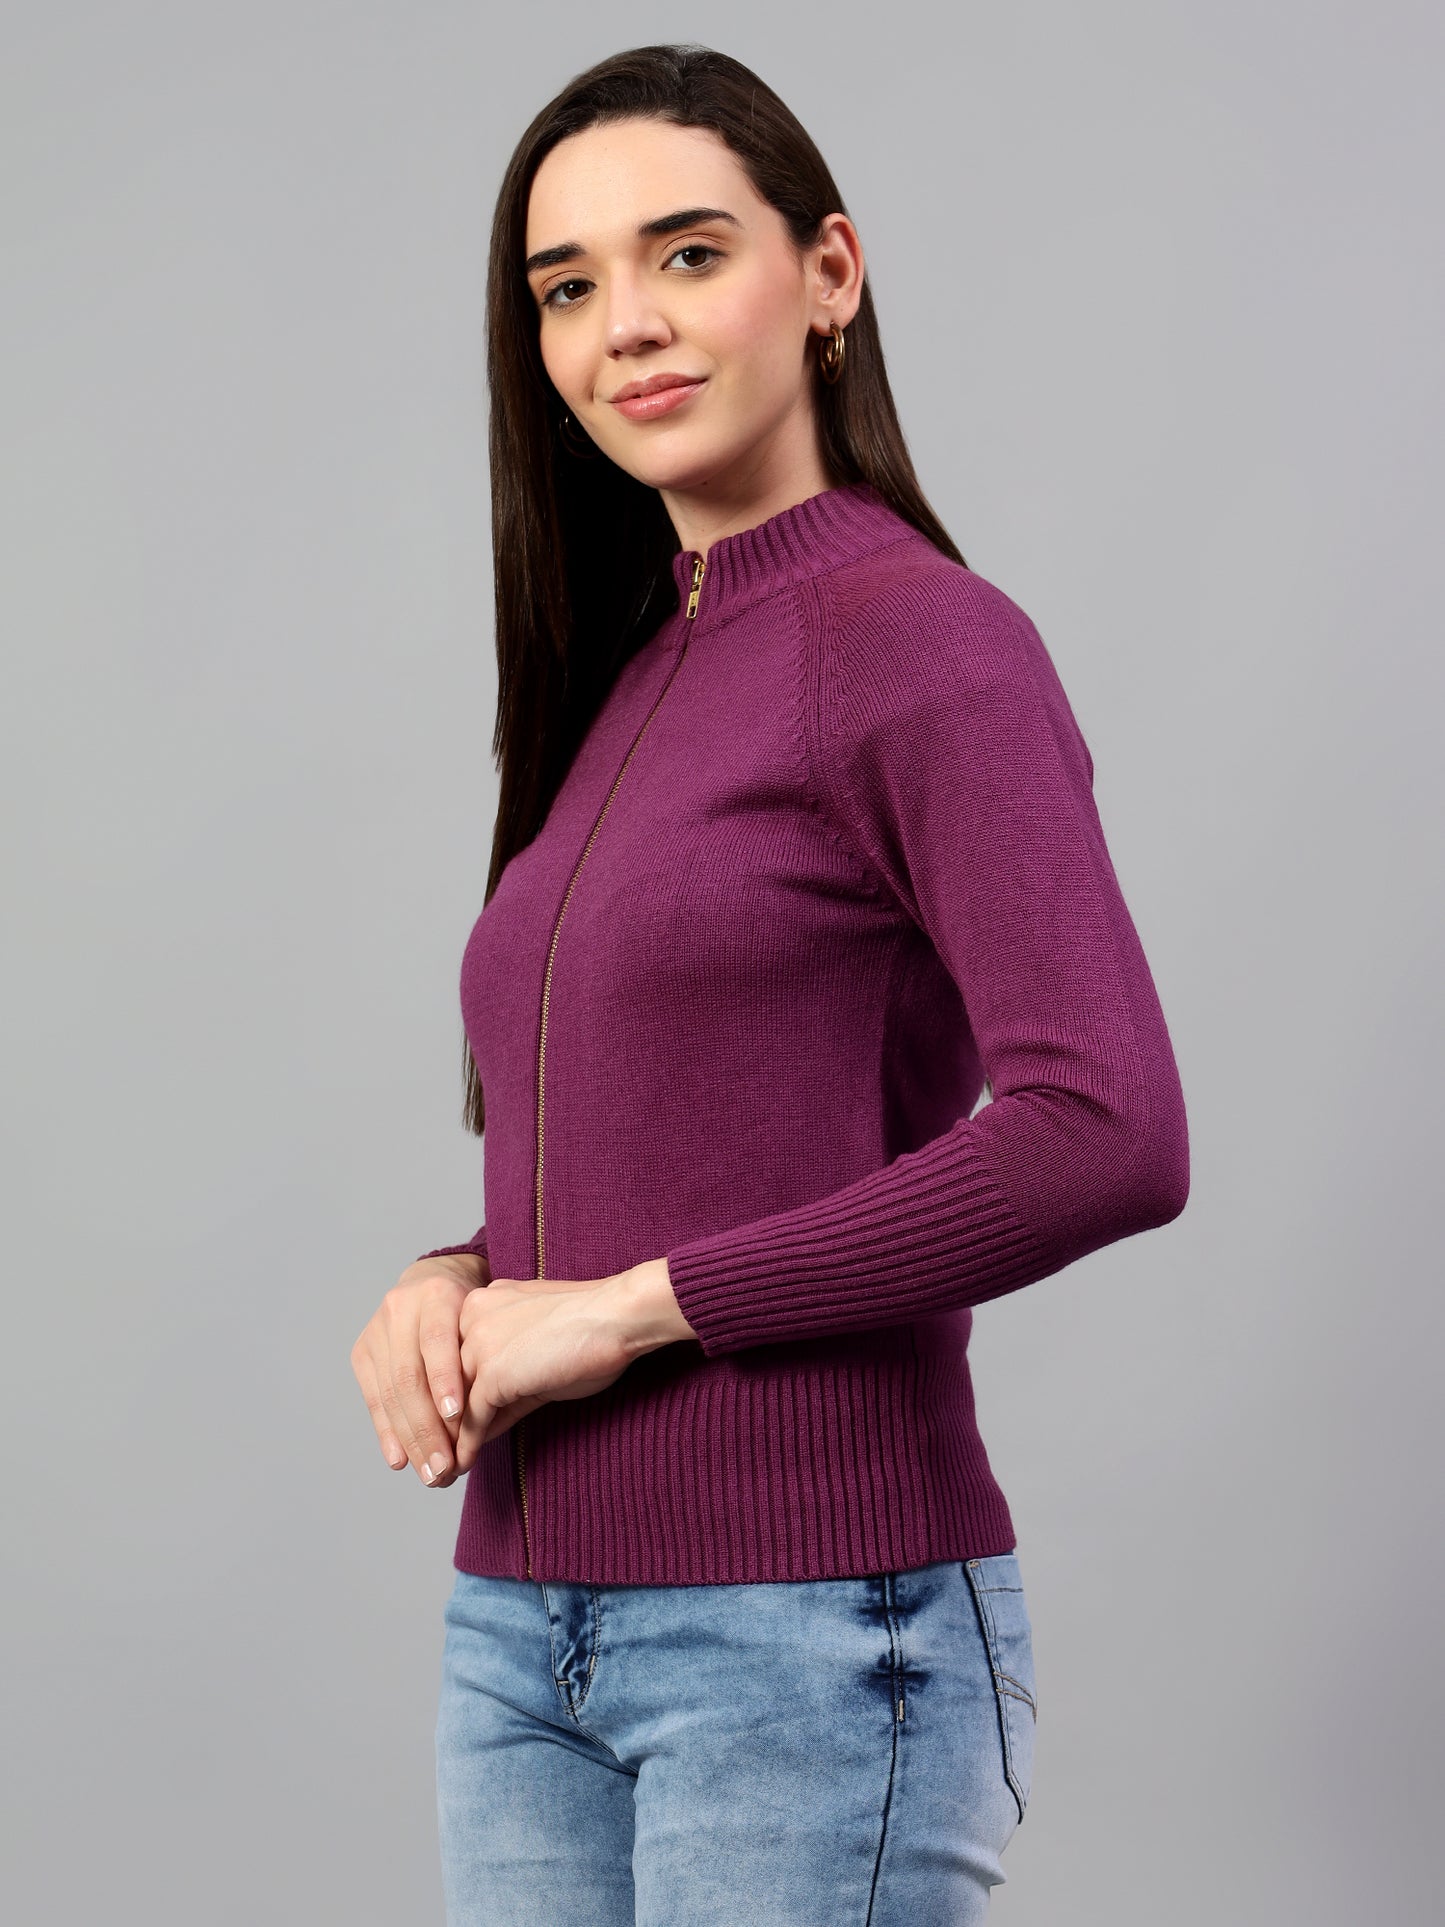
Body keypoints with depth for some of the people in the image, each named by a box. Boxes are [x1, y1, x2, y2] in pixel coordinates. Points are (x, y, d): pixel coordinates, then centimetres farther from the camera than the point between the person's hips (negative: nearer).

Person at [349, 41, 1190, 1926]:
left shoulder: (928, 642, -8)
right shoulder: (620, 680, 14)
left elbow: (1108, 1136, -21)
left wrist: (628, 1304, -15)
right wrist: (456, 1286, 0)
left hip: (812, 1628, -7)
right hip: (525, 1633, 7)